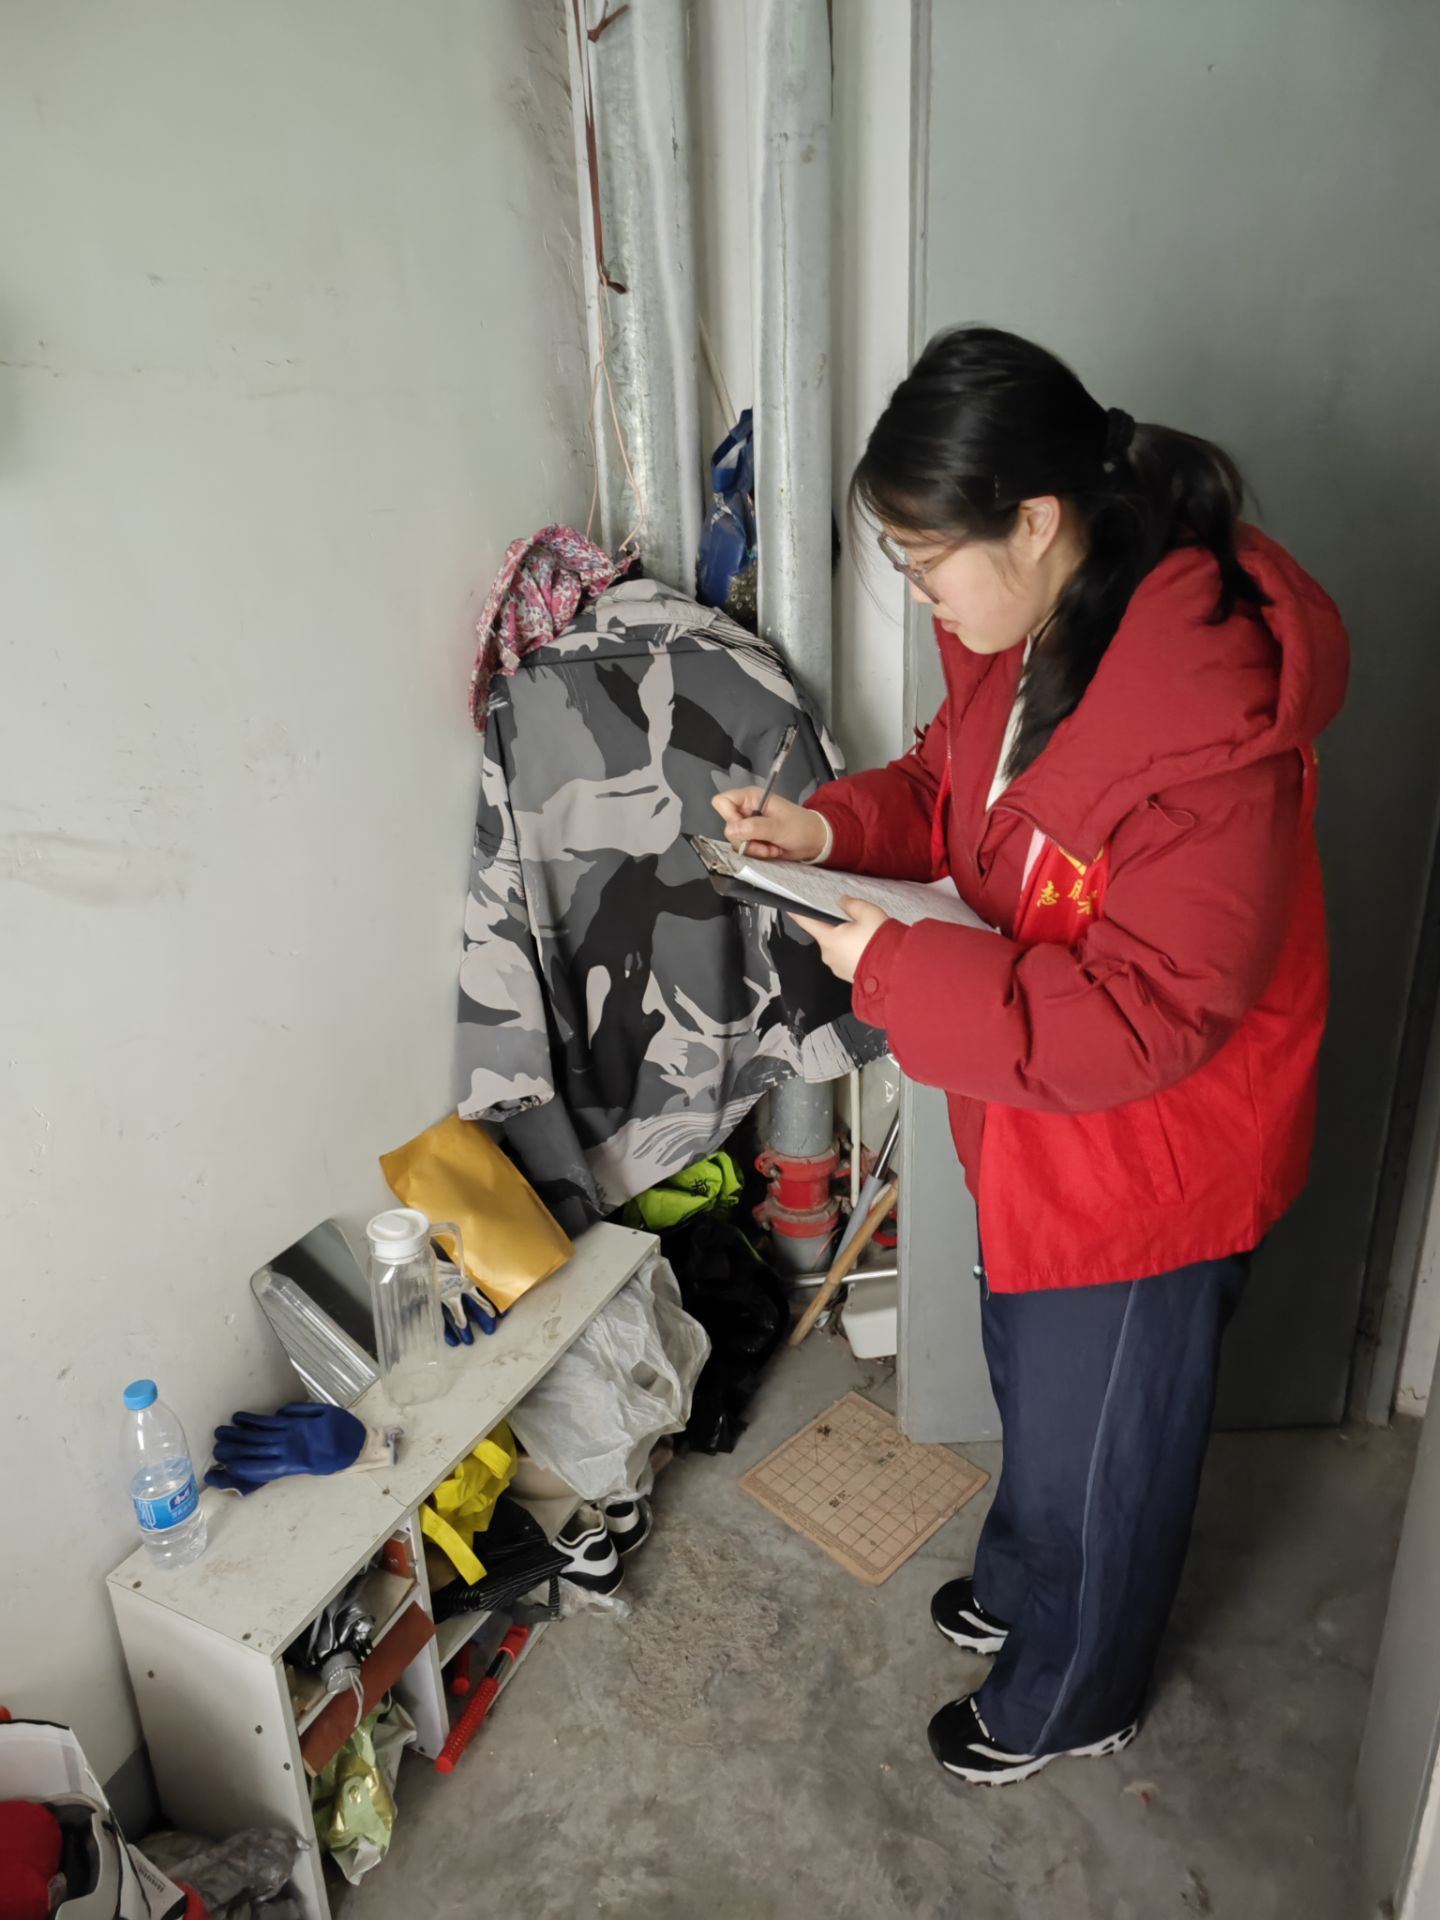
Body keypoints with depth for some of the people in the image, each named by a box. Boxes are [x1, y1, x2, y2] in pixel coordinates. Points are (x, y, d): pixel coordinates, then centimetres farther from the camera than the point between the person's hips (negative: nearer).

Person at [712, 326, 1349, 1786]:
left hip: (1148, 1161, -8)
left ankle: (1071, 1696, 49)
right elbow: (957, 792, 9)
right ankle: (1022, 1584, 61)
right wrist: (829, 827, -9)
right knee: (1030, 1378, 30)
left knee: (1096, 1448, 18)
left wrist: (898, 970, -29)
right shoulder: (1024, 631, -6)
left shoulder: (1211, 725, -33)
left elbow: (1145, 1018, -30)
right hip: (1034, 1127, 8)